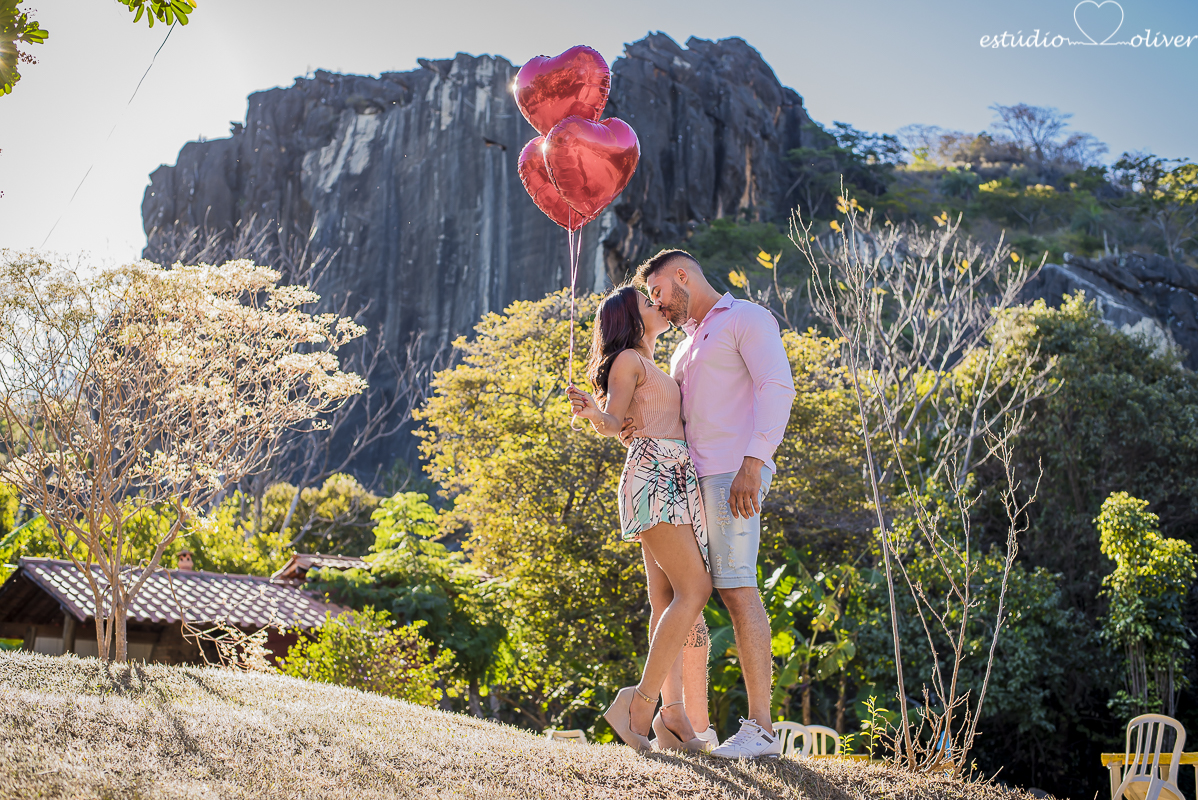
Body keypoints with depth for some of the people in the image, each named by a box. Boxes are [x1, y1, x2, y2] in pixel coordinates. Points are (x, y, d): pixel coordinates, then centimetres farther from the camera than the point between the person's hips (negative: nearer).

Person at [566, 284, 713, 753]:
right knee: (694, 590, -19)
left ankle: (672, 716, -7)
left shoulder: (656, 370, 30)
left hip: (677, 481, 9)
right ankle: (641, 702, -20)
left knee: (669, 600, -1)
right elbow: (612, 423, -7)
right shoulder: (627, 360, 4)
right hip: (653, 473, -9)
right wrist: (591, 411, -29)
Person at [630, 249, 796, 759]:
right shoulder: (686, 347, 28)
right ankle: (693, 723, 10)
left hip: (732, 473, -9)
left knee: (736, 589, -15)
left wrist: (753, 462, -23)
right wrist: (639, 429, -1)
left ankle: (760, 729, -16)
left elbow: (777, 387, -12)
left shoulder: (746, 318, 1)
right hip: (689, 478, 9)